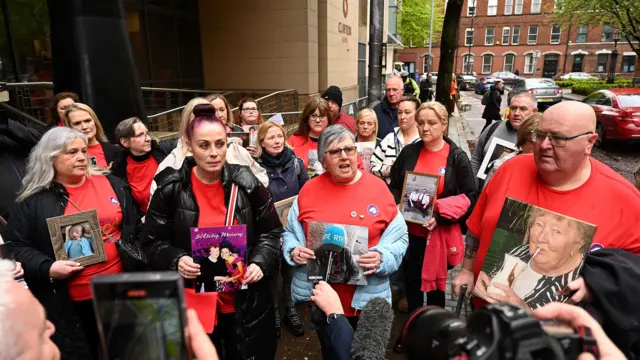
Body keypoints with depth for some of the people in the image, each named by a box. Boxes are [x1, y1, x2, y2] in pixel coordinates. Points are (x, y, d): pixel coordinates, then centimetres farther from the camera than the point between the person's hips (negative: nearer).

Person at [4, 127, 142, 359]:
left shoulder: (112, 184, 5)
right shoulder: (34, 200, -2)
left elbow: (134, 228, 11)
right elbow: (15, 246, 0)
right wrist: (47, 268, -14)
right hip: (69, 303, -1)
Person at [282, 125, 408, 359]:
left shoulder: (377, 187, -7)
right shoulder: (309, 189, -2)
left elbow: (398, 238, -3)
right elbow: (290, 233, 7)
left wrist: (381, 257, -21)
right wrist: (294, 250, -13)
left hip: (367, 297, -1)